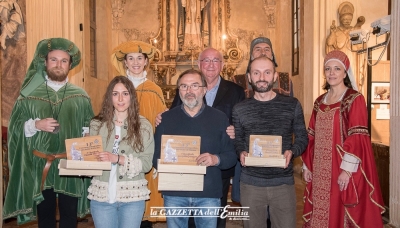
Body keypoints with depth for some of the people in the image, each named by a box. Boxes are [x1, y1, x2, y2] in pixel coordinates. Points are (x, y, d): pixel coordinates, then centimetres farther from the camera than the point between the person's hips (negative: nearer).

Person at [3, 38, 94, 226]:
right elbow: (14, 127, 2)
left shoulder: (81, 96, 4)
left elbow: (90, 129, 4)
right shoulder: (29, 94, 3)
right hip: (39, 167, 0)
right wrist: (35, 125, -15)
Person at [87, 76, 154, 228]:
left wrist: (118, 159, -19)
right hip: (101, 196, 2)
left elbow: (147, 163, -7)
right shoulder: (97, 124, 4)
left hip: (132, 197, -1)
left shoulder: (143, 125, -2)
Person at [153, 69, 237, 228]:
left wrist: (216, 159, -19)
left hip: (209, 193, 0)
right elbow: (155, 154, 6)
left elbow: (232, 156, 2)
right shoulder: (166, 118, 5)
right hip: (174, 192, 1)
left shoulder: (220, 118, 3)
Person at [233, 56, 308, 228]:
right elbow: (237, 140, 8)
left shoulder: (292, 105, 0)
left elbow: (302, 138, 4)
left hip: (283, 182, 0)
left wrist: (291, 152, -15)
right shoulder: (239, 109, 1)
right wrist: (241, 152, -13)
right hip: (250, 183, 1)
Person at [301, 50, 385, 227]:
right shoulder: (319, 102, 11)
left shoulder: (355, 99, -7)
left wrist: (347, 169, -20)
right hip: (320, 171, 6)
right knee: (320, 213, 13)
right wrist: (307, 165, 8)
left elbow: (358, 138, -14)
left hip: (342, 170, -5)